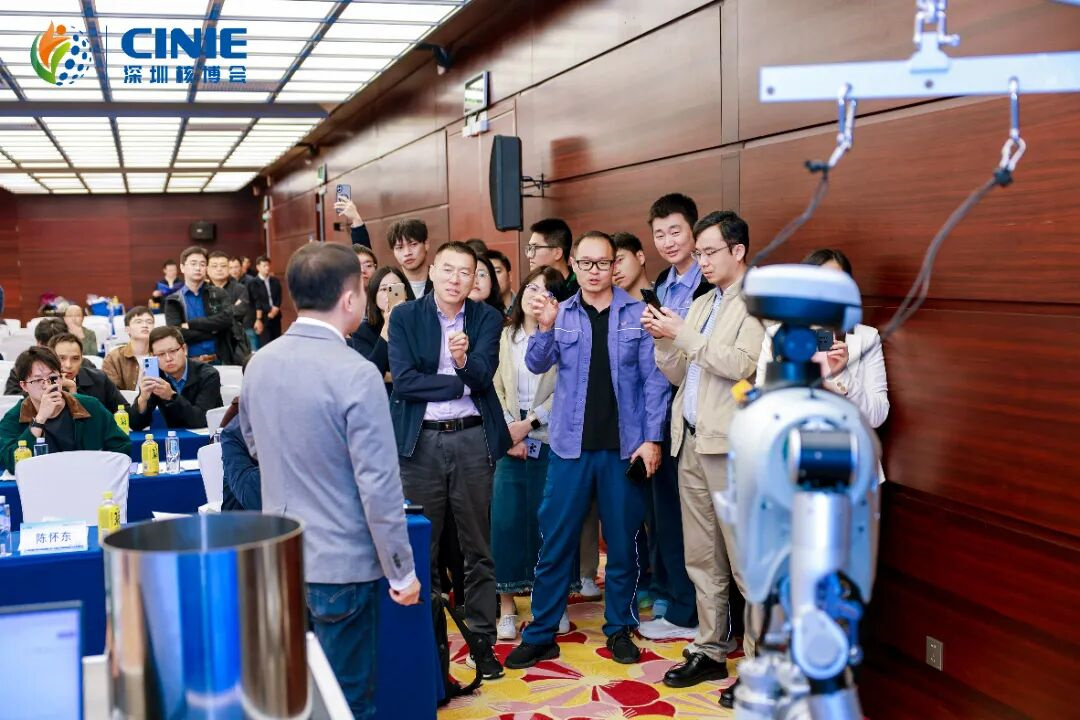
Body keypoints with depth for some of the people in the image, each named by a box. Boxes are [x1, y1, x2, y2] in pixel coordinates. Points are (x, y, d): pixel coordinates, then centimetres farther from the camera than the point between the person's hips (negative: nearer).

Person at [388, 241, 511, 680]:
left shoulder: (487, 318, 4)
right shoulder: (405, 317, 1)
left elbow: (484, 376, -8)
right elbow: (404, 381, -9)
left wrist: (464, 360, -29)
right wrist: (462, 383, -8)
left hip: (472, 439, 1)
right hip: (421, 441, -1)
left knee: (478, 549, 8)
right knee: (421, 549, 6)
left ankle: (482, 641, 19)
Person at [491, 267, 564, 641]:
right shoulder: (505, 336, 10)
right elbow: (496, 388, 5)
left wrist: (530, 423, -12)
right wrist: (509, 432, -6)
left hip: (549, 441, -2)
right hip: (510, 441, 2)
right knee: (505, 522, -1)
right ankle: (506, 609, 7)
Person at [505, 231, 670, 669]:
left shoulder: (637, 315, 0)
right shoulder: (561, 314, 5)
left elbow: (653, 380, 0)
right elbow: (537, 365, -5)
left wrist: (652, 438, -7)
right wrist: (545, 329, -23)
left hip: (624, 447, -1)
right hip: (570, 445, 1)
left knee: (623, 542, 10)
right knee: (555, 542, 5)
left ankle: (619, 629, 25)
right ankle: (540, 634, 14)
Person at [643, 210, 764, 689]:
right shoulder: (701, 305, 18)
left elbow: (742, 365, -18)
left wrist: (683, 335, -14)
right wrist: (663, 339, 0)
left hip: (732, 446, -7)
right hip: (691, 443, 8)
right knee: (701, 559, 13)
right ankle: (710, 651, 24)